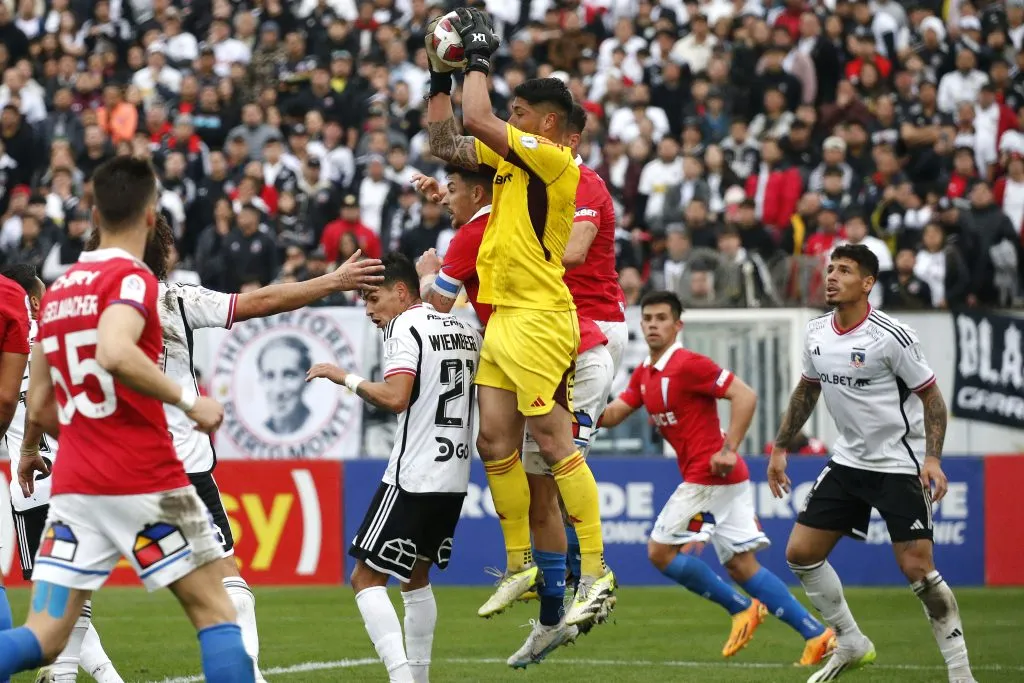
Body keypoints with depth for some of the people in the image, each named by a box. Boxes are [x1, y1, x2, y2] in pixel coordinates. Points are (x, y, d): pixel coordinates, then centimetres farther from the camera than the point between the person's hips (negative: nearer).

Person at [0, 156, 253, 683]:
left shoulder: (58, 289, 14)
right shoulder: (132, 279, -8)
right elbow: (113, 353, -28)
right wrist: (188, 399, -19)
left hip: (72, 484, 6)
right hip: (144, 483, -6)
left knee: (43, 639, 2)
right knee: (215, 612, 7)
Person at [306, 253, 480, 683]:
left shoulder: (405, 327, -9)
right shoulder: (463, 330, 14)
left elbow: (395, 397, -23)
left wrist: (346, 378, -11)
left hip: (413, 478, -8)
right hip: (455, 476, 8)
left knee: (366, 578, -6)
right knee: (416, 576, 22)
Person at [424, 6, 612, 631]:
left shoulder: (555, 159, -12)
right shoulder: (510, 158, 14)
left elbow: (477, 119, -17)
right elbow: (448, 144, 23)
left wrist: (480, 56, -4)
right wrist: (440, 78, 17)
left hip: (539, 319, -10)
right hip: (503, 318, 10)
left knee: (555, 443, -11)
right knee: (496, 443, 8)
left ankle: (597, 572, -10)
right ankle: (520, 567, 17)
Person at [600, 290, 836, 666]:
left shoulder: (688, 364, -12)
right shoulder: (644, 374, 16)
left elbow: (745, 395, -18)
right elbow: (611, 415, 12)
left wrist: (729, 450, -23)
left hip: (709, 476, -9)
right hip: (726, 480, 9)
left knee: (661, 551, -3)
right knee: (741, 565, 5)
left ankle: (741, 607, 4)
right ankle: (816, 633, 1)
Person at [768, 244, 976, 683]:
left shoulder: (891, 336, -17)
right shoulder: (817, 334, 2)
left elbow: (931, 397, -12)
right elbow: (807, 391, 18)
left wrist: (932, 458, -23)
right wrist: (780, 448, 16)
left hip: (899, 464, -7)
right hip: (848, 461, 7)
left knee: (918, 568, -13)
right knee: (800, 553, 4)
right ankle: (851, 644, 21)